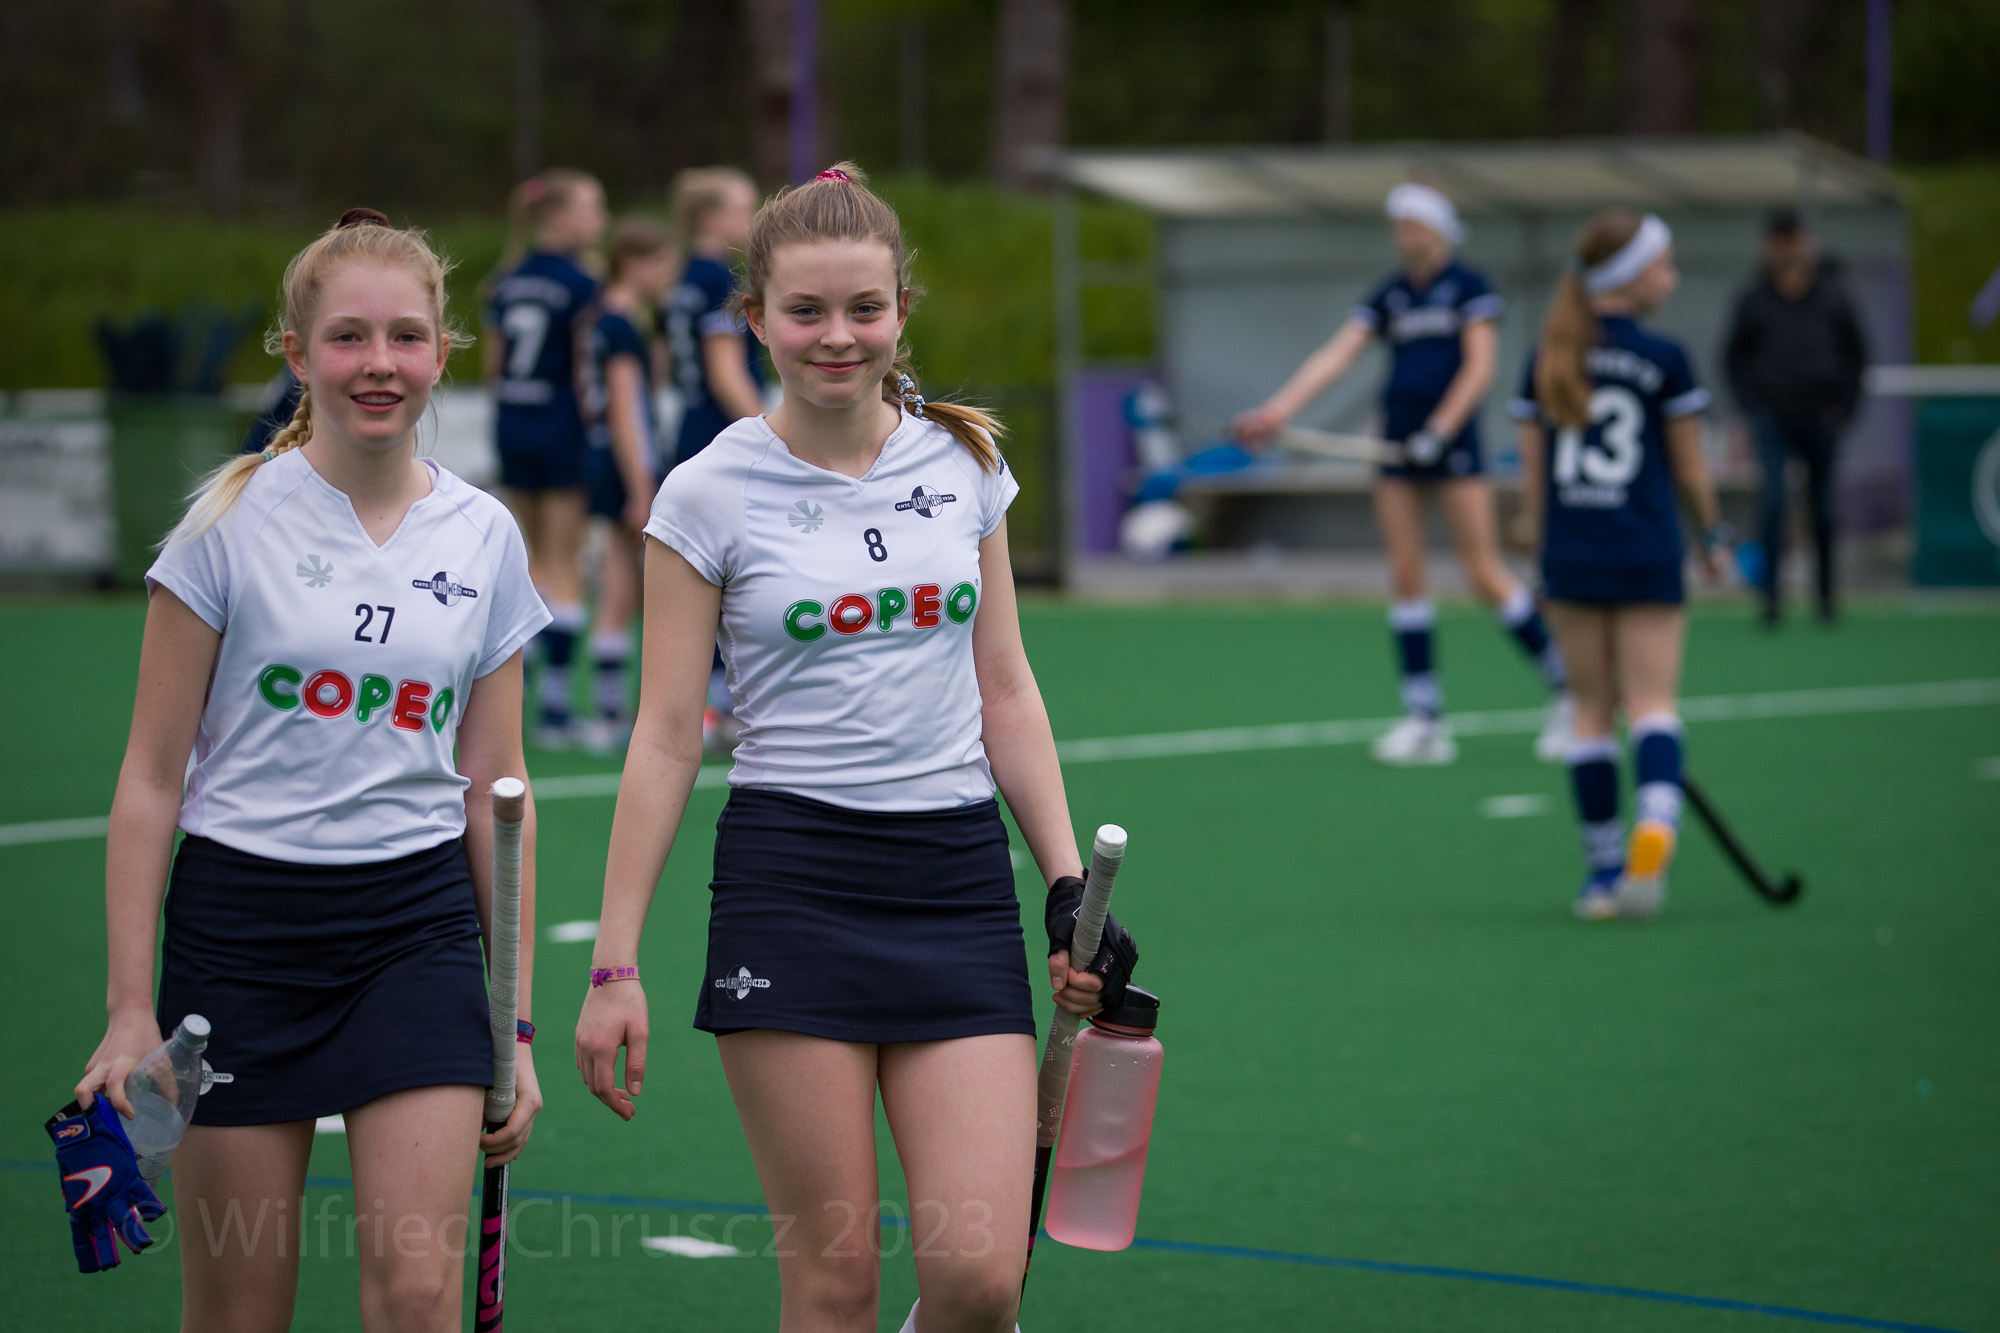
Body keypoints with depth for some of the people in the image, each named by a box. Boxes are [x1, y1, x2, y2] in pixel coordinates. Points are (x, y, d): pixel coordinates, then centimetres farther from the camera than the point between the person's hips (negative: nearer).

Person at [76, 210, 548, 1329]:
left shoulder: (485, 539, 5)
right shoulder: (233, 521, -4)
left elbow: (495, 792, 10)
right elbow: (152, 777, -2)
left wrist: (516, 1022, 8)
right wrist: (130, 1007, -7)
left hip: (419, 930, 2)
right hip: (241, 923, -2)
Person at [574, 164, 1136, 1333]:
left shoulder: (965, 463, 7)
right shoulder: (712, 495, -2)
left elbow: (1007, 691, 13)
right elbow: (668, 734, 0)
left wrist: (1070, 890, 8)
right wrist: (615, 963, -2)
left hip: (958, 882, 3)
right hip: (793, 881, -2)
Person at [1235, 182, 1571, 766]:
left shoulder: (1468, 287, -2)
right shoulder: (1389, 297, 12)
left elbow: (1479, 366, -10)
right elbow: (1335, 356, 3)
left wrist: (1440, 428, -21)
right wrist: (1277, 410, -9)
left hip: (1453, 440, -5)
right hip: (1398, 447, 5)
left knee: (1484, 574, -8)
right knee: (1405, 576, 0)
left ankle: (1565, 688, 5)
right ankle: (1424, 719, 2)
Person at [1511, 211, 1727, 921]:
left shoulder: (1545, 362, 5)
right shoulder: (1663, 359, -6)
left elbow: (1532, 477, 7)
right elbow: (1689, 469, 1)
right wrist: (1713, 535, 16)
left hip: (1570, 553, 3)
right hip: (1647, 554, -3)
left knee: (1592, 709, 11)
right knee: (1652, 702, -1)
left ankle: (1603, 870, 13)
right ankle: (1655, 823, -27)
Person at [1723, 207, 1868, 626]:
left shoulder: (1832, 296, 3)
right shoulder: (1754, 300, 2)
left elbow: (1857, 354, 11)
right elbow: (1734, 357, 11)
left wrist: (1844, 404, 3)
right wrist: (1752, 403, 1)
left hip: (1820, 418, 1)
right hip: (1773, 415, -1)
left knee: (1822, 507, 7)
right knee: (1773, 495, -17)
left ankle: (1825, 591, 22)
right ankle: (1771, 590, -17)